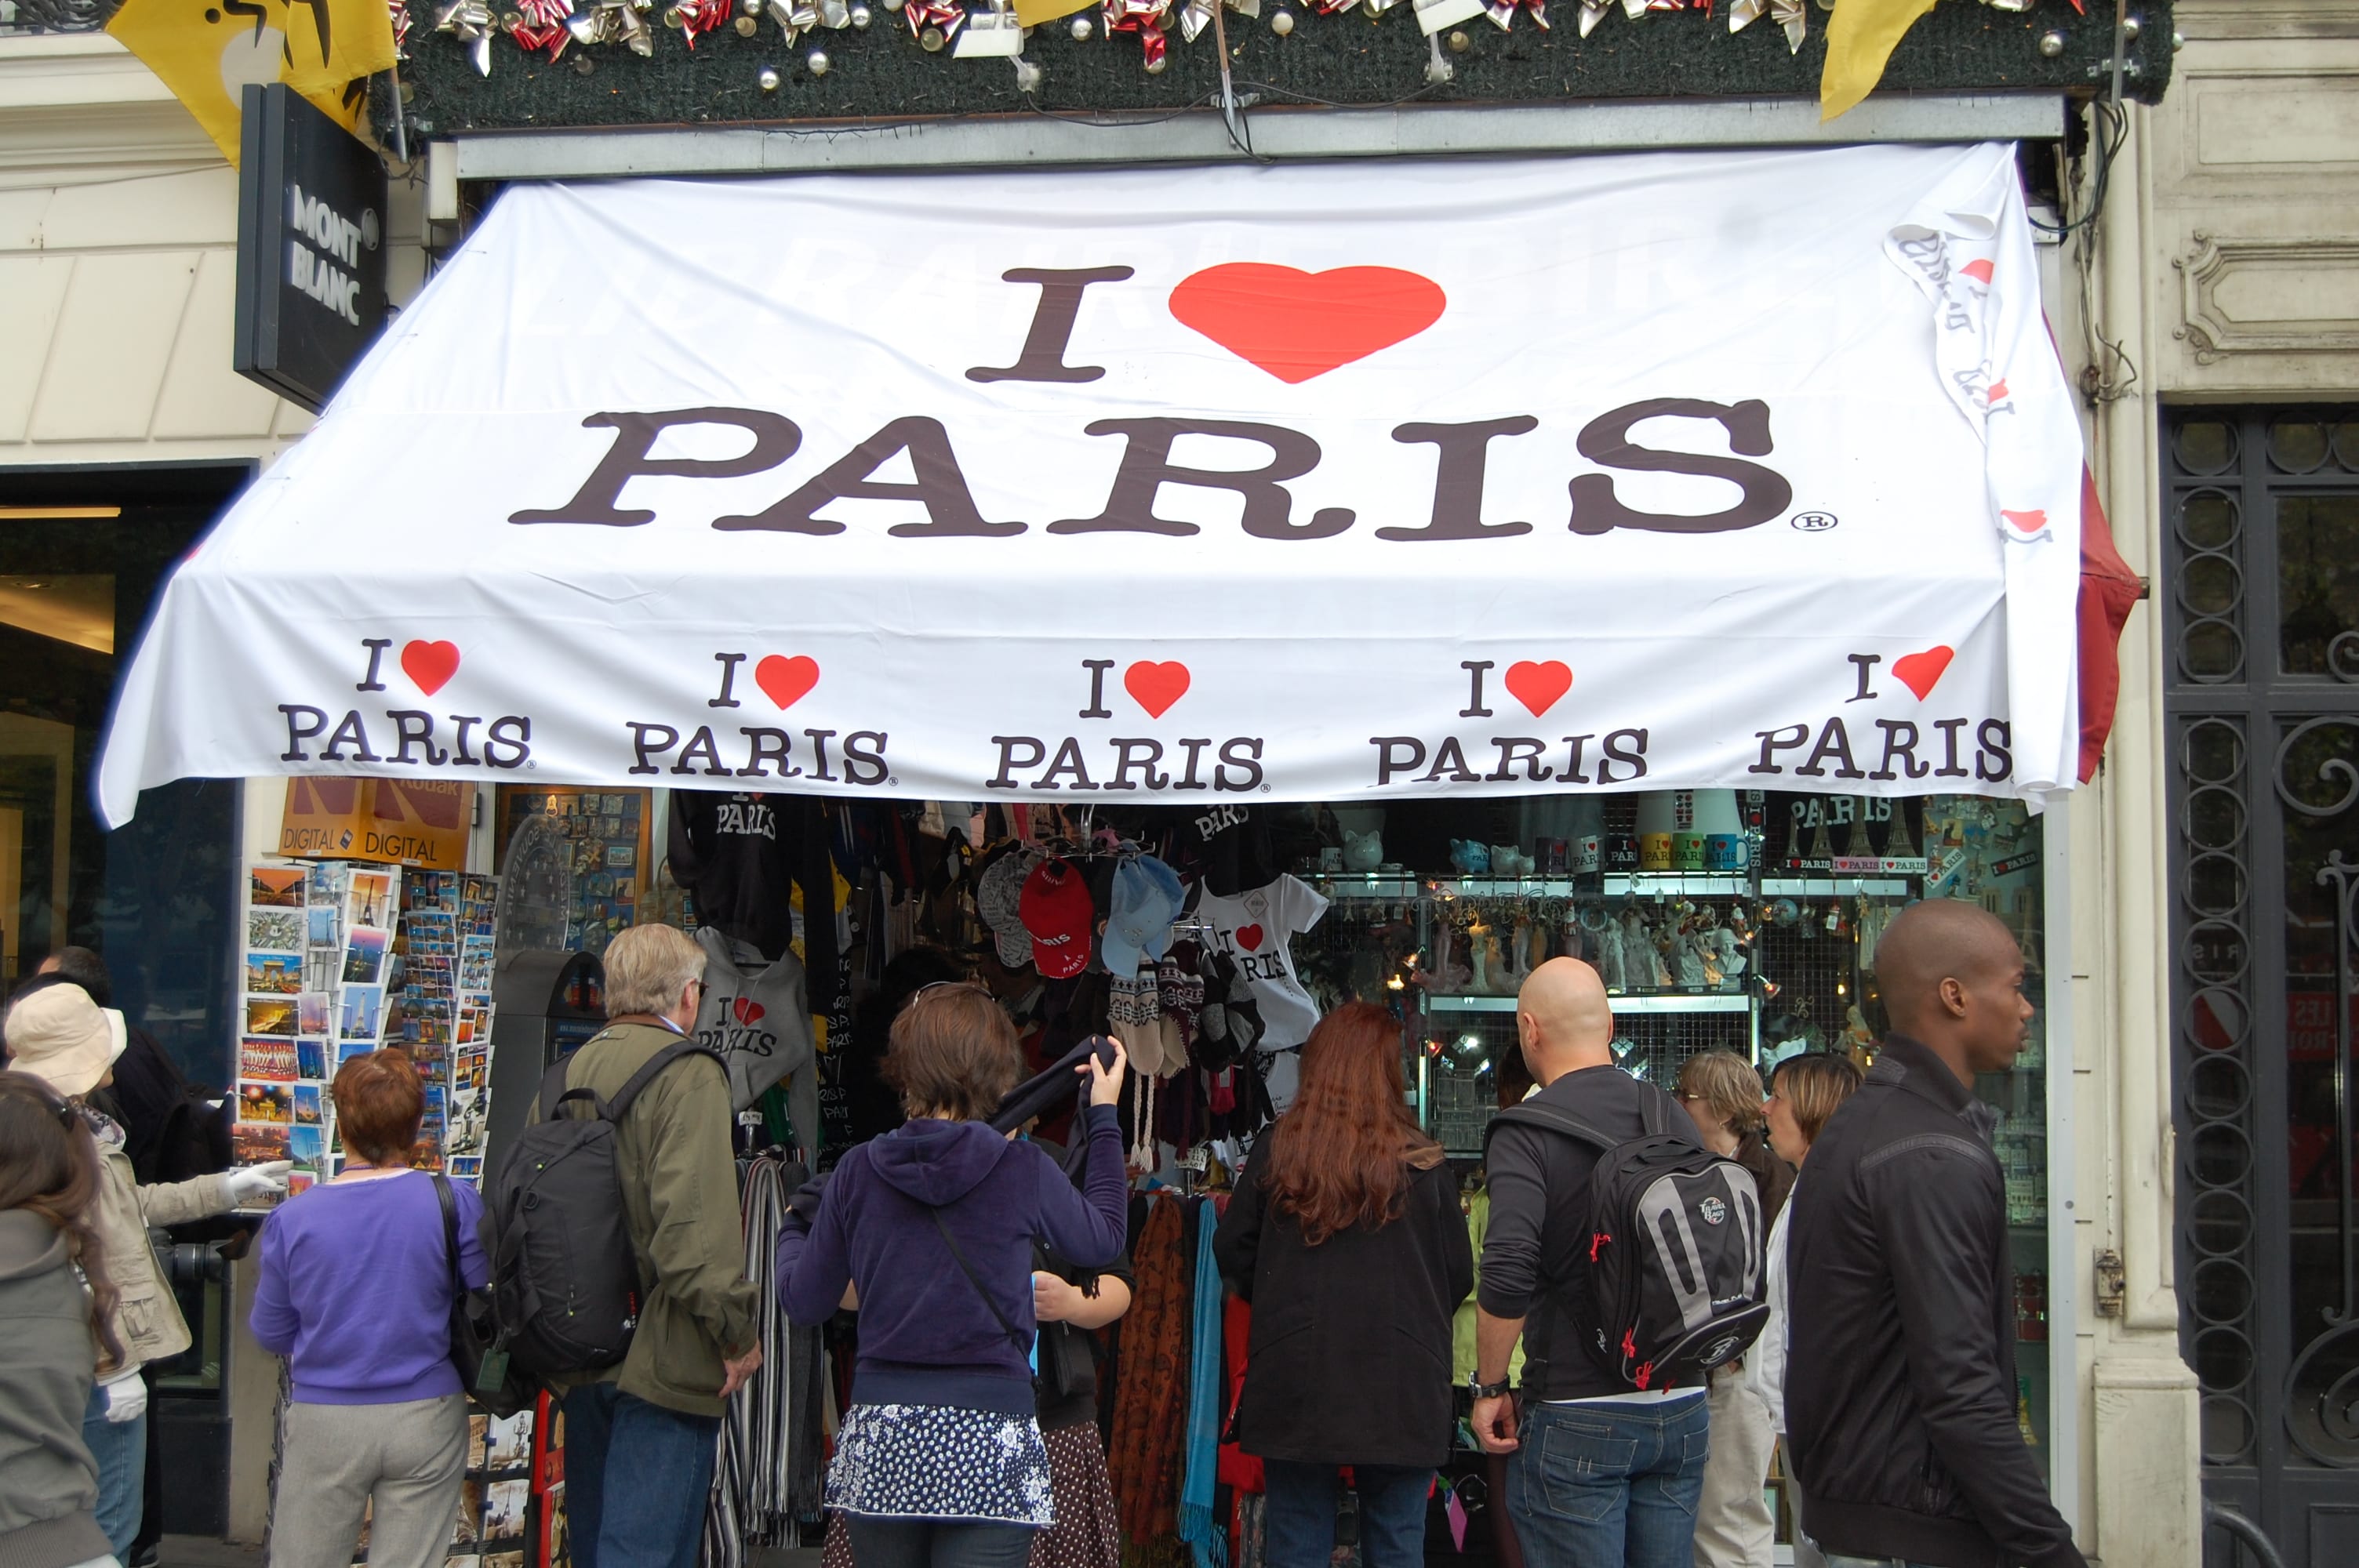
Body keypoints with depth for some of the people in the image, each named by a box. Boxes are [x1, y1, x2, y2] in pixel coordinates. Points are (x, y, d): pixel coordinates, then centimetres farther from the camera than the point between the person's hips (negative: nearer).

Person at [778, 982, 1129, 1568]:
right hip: (987, 1443, -3)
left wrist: (791, 1228, 28)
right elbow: (1102, 1241, 11)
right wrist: (1104, 1117, 19)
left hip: (879, 1443, 3)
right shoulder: (1023, 1170, -7)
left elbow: (805, 1302, 6)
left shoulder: (858, 1171, -1)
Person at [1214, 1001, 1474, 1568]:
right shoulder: (1424, 1164, -6)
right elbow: (1459, 1276, 0)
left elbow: (1232, 1253, 3)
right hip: (1400, 1393, -1)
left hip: (1294, 1389, 1)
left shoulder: (1274, 1153, -3)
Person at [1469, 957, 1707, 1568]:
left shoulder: (1524, 1133, -13)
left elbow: (1507, 1278, -23)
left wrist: (1489, 1387, -10)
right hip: (1683, 1409, 6)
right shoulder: (1672, 1116, 5)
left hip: (1578, 1417, -6)